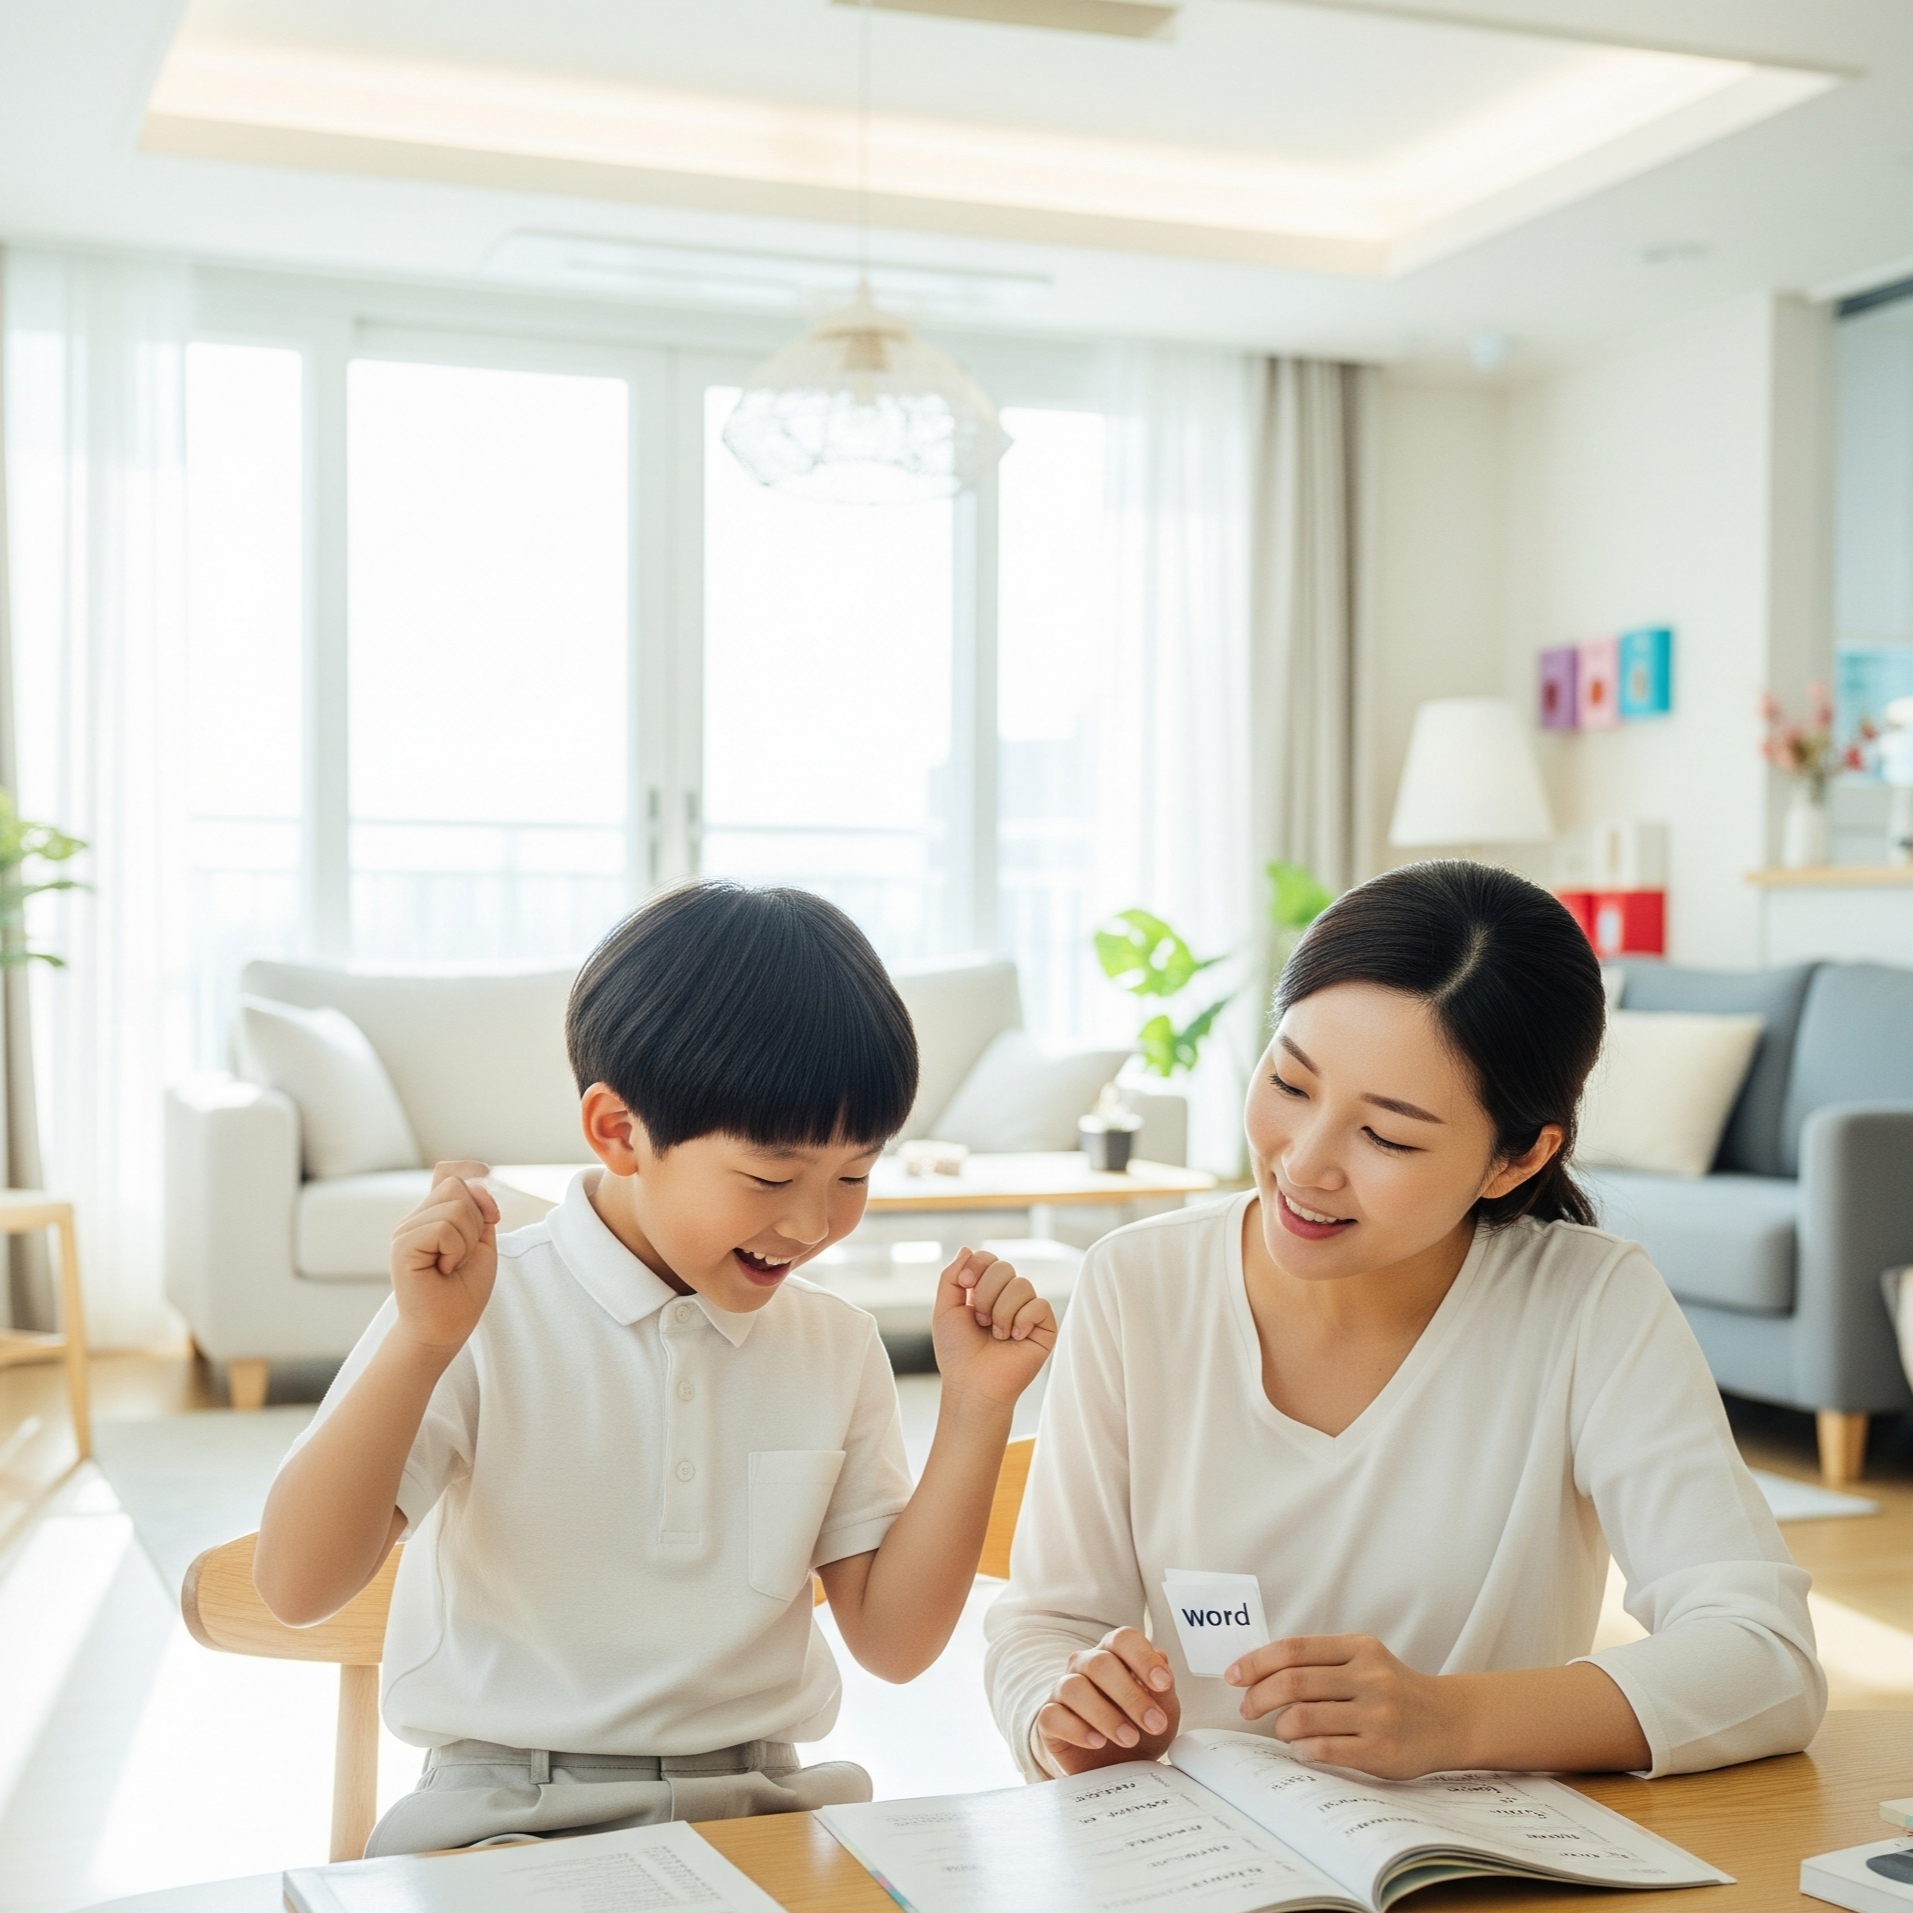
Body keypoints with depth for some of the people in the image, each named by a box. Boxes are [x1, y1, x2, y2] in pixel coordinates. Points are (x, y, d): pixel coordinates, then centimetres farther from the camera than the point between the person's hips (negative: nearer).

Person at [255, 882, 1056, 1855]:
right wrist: (422, 1347, -24)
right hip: (505, 1815, -4)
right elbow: (296, 1587, -13)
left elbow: (894, 1639, 5)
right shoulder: (485, 1309, -8)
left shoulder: (838, 1349, 5)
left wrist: (976, 1405, -5)